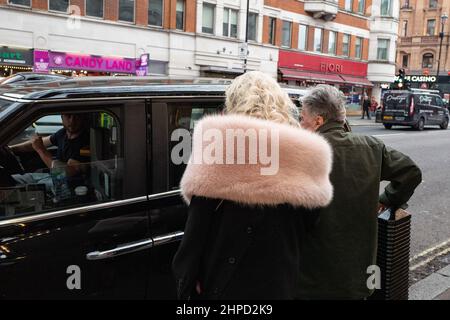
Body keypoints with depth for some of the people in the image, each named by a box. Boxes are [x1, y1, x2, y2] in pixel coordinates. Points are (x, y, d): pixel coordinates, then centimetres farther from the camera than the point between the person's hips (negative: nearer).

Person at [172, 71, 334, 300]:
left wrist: (186, 279, -4)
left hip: (223, 283, -3)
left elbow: (198, 224, -12)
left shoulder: (221, 141, -14)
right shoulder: (304, 153, -5)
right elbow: (307, 224, 5)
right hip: (280, 285, 3)